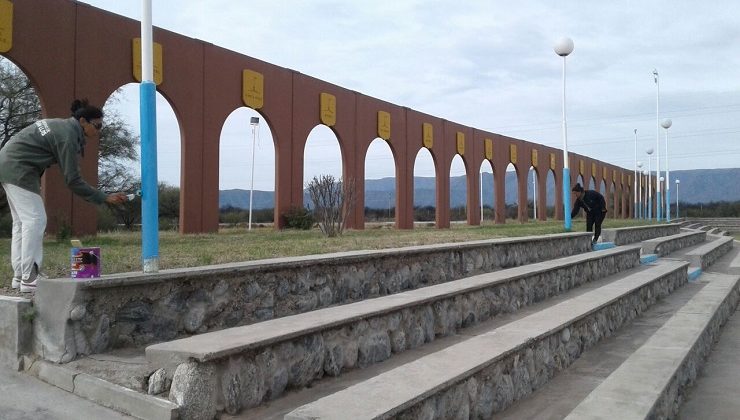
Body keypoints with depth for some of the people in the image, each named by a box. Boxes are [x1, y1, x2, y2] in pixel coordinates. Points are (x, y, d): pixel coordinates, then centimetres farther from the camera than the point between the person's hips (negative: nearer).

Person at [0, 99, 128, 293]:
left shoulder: (61, 125, 11)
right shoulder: (68, 136, -19)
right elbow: (73, 180, -19)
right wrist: (105, 198, -19)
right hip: (18, 169, -10)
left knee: (22, 221, 11)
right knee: (35, 220, -10)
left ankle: (19, 275, 15)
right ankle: (29, 279, -10)